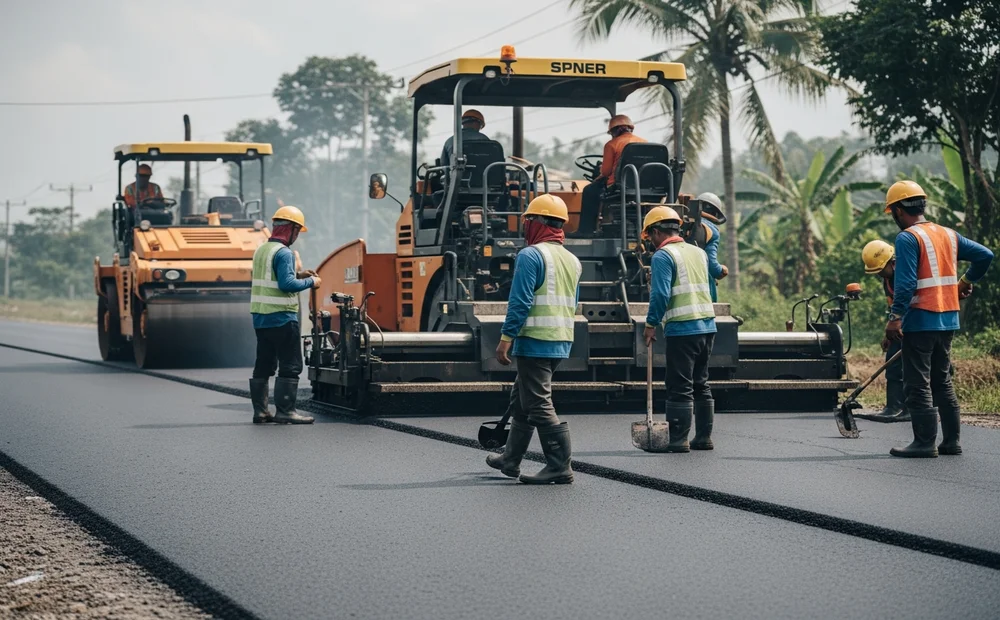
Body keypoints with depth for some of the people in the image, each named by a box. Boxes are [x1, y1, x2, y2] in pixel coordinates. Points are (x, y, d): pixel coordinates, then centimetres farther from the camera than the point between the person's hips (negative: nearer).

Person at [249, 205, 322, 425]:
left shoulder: (261, 250, 14)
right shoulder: (283, 253, -14)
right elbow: (287, 284, -22)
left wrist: (297, 275, 17)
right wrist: (310, 282, -8)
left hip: (260, 317, 9)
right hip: (282, 318, -9)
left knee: (264, 365, 12)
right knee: (290, 366, -4)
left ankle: (260, 411, 14)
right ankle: (285, 411, -6)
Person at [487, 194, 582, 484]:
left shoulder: (531, 256, -12)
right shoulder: (572, 260, 14)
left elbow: (520, 301, -18)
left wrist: (506, 338, -15)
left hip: (534, 342, -9)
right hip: (562, 342, 9)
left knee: (539, 404, -6)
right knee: (521, 399, 20)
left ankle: (560, 467, -11)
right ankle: (511, 459, 29)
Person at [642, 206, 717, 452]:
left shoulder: (663, 256, -8)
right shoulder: (699, 252, 15)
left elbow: (661, 295, -16)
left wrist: (651, 324, -6)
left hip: (681, 329, -7)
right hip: (707, 326, 7)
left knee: (680, 388, -4)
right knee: (701, 385, 14)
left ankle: (679, 440, -4)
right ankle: (704, 437, 16)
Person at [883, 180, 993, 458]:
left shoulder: (907, 239, -11)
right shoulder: (948, 235, 11)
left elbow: (905, 283, -20)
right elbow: (985, 255, 14)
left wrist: (895, 317, -21)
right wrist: (966, 282, 27)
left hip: (920, 321, -8)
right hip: (948, 320, 8)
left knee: (918, 385, -3)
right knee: (942, 381, 15)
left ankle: (925, 443, -4)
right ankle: (951, 441, 16)